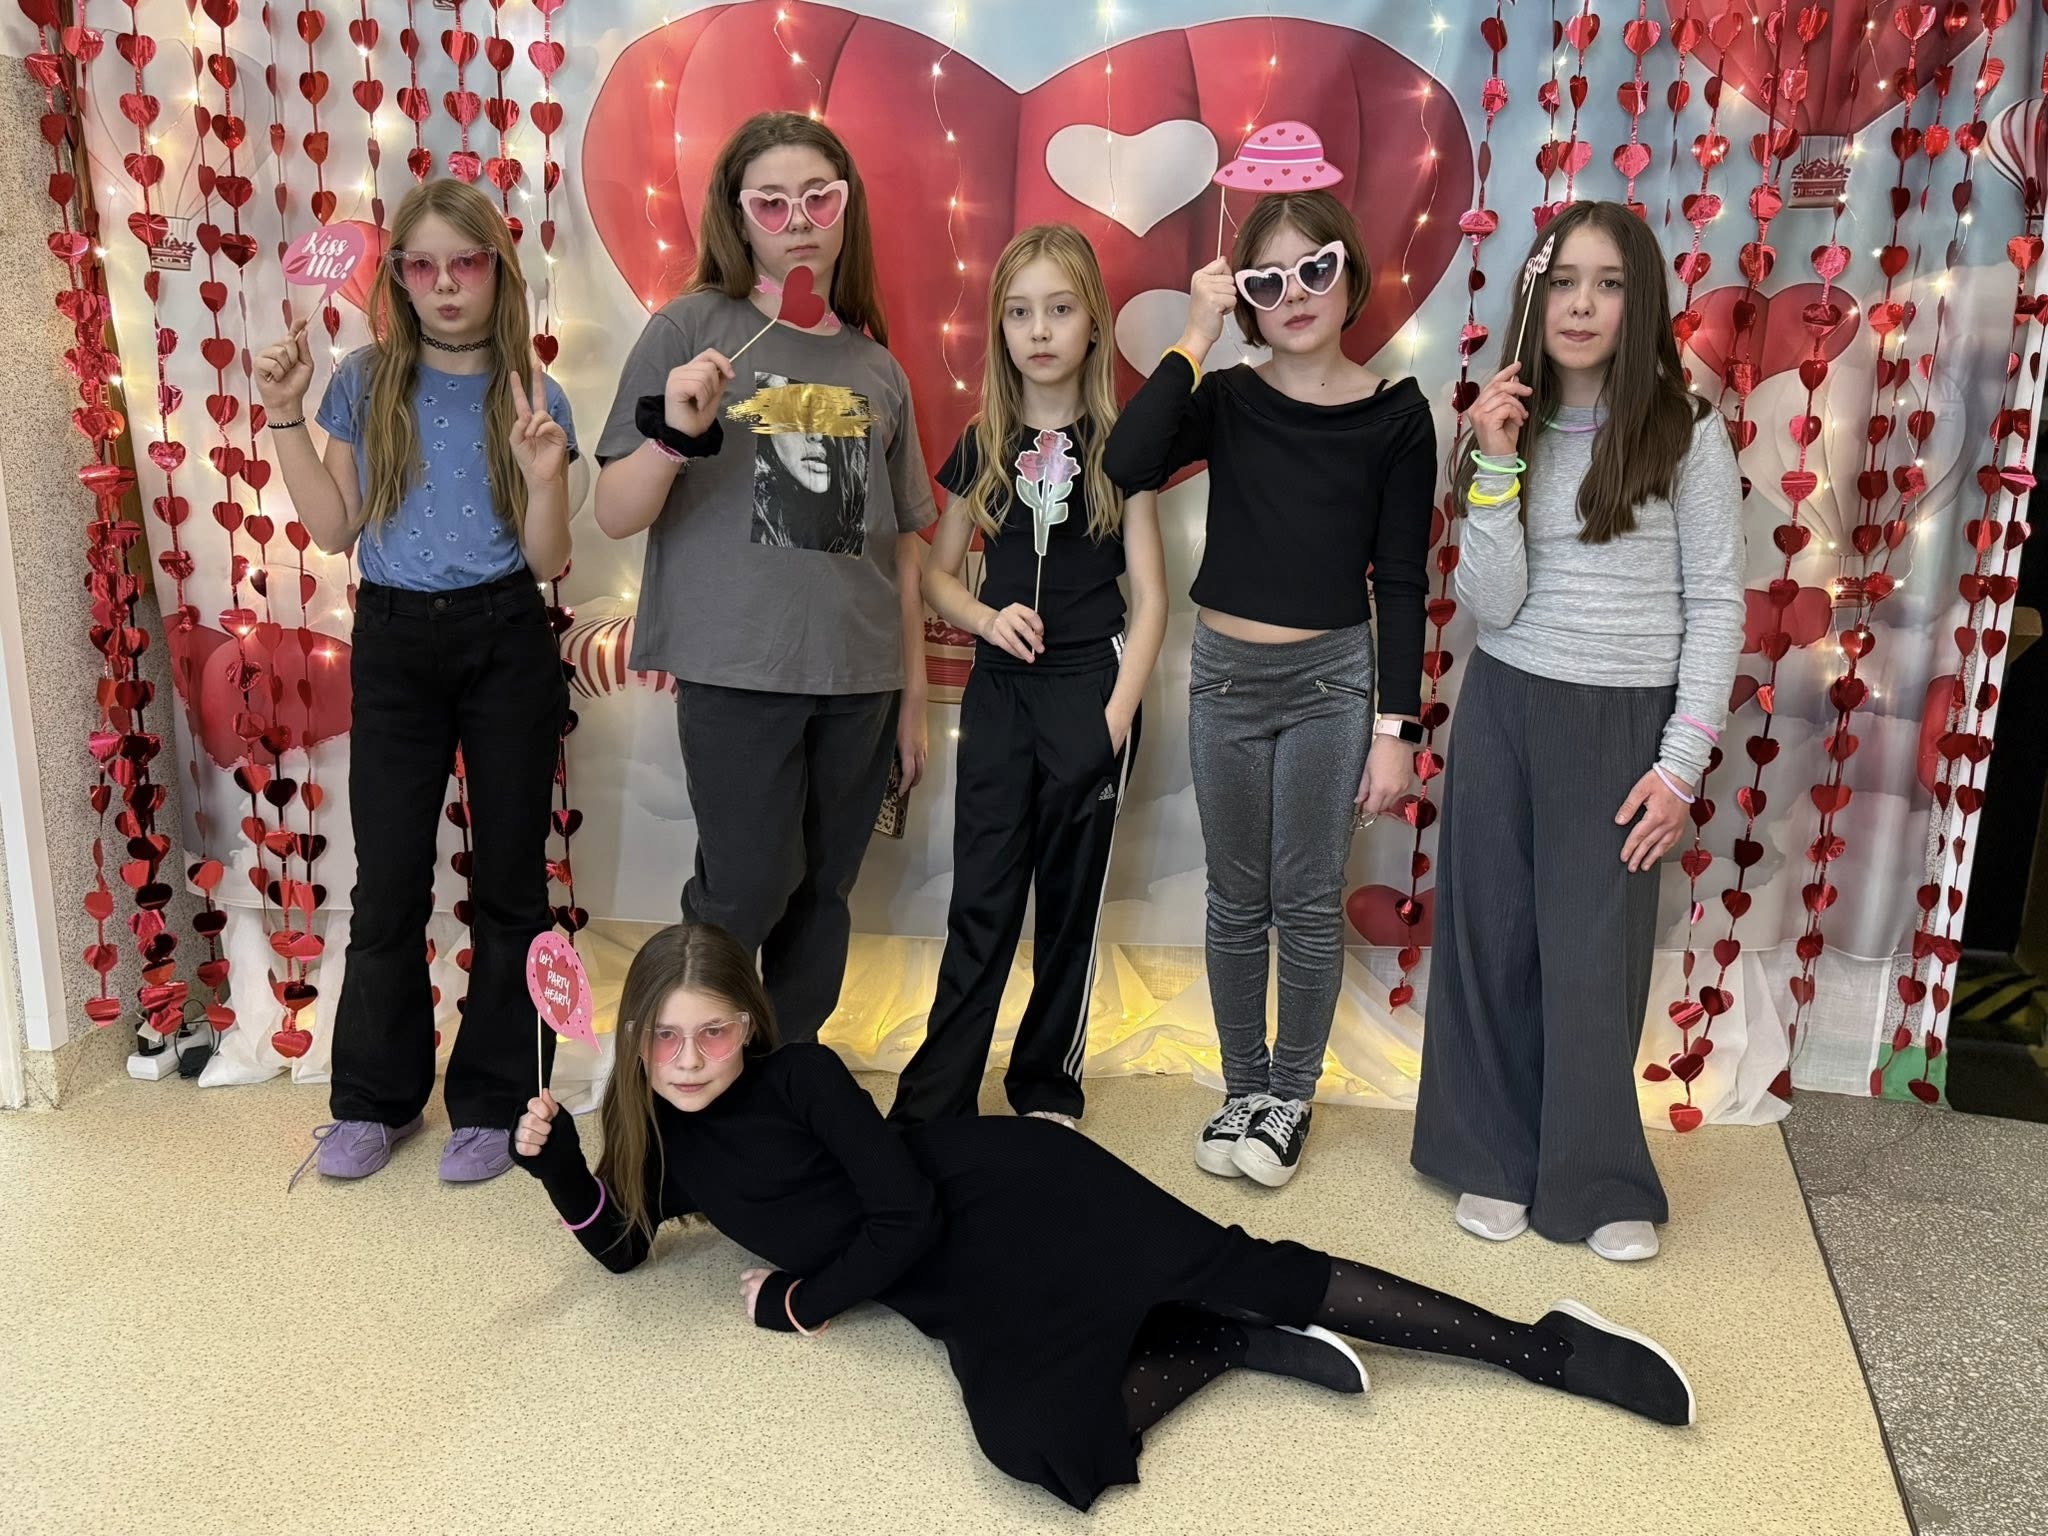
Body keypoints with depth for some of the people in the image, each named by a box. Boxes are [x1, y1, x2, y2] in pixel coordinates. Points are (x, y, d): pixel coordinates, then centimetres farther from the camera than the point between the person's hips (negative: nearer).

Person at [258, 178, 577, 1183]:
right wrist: (285, 418, -4)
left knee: (509, 875, 5)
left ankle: (491, 1100, 18)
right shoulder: (366, 384, 4)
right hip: (393, 645, 1)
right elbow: (335, 530, 2)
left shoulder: (533, 398, 0)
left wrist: (544, 475, -21)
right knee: (388, 880, 5)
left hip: (505, 645, -1)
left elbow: (548, 562, -4)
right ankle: (374, 1100, 21)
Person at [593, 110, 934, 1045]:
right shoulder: (692, 329, -1)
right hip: (740, 674, -4)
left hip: (860, 680, 4)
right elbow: (615, 516, -3)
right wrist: (674, 434, -22)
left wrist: (913, 698, 14)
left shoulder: (876, 368, 11)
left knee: (821, 897, 11)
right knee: (746, 898, -4)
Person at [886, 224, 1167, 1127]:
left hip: (1091, 690, -2)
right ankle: (931, 1104, 7)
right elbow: (937, 574, 13)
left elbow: (1149, 597, -3)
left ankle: (1048, 1089, 22)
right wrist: (987, 616, -8)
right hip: (999, 691, 2)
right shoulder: (983, 444, 6)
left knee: (1071, 906, 8)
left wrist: (1118, 713, -11)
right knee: (980, 904, 2)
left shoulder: (1120, 443, -2)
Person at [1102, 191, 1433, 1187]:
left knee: (1308, 903, 6)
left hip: (1331, 679, -2)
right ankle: (1242, 1088, 28)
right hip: (1225, 674, 2)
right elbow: (1126, 465, -21)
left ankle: (1290, 1096, 24)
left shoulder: (1395, 415, -4)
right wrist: (1195, 336, -17)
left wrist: (1396, 727, -6)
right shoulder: (1225, 399, -1)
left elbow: (1400, 582, -4)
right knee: (1237, 901, 12)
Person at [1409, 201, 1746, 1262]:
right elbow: (1491, 606, -6)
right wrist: (1498, 466, -16)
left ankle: (1601, 1184, 19)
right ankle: (1497, 1160, 24)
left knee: (1595, 958, 2)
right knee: (1491, 941, 8)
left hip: (1624, 720, -3)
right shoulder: (1509, 428, 3)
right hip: (1505, 708, 3)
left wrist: (1682, 762, -9)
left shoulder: (1687, 435, -5)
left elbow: (1716, 605, -3)